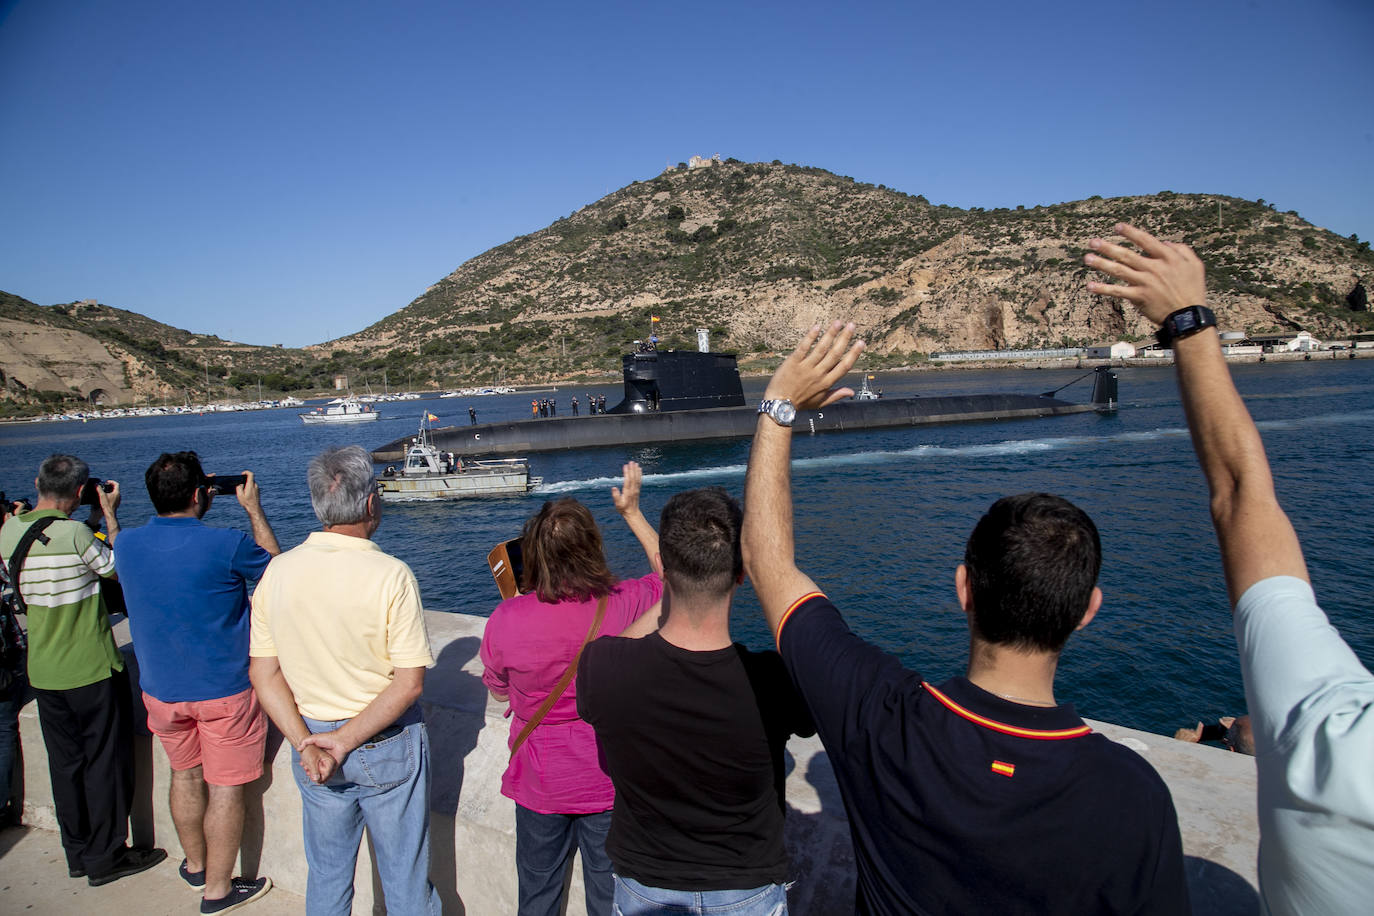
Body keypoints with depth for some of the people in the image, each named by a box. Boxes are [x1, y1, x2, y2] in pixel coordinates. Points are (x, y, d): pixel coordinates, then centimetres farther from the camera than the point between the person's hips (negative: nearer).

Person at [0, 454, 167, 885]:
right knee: (105, 762, 6)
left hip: (43, 672, 7)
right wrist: (109, 514, 0)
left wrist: (94, 518, 14)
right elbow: (117, 568, -6)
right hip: (92, 671, -7)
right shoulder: (74, 533, -21)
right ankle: (105, 857, 16)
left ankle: (77, 854, 29)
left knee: (65, 762, 17)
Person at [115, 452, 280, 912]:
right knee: (225, 787, 8)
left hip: (161, 689, 6)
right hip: (224, 689, -6)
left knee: (184, 774, 23)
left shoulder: (127, 544, -7)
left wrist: (185, 505, 14)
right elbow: (274, 565, -3)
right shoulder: (224, 544, -23)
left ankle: (195, 864, 42)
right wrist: (253, 509, 3)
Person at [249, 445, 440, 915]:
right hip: (387, 747, -4)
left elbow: (263, 674, -4)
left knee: (326, 875, 23)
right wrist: (347, 740, -15)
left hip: (312, 742, 4)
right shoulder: (391, 575, -20)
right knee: (404, 877, 15)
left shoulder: (278, 570, -6)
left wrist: (307, 744, -8)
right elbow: (409, 683, -21)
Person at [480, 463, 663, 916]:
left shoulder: (506, 619, -21)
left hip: (540, 783, 0)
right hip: (611, 781, 0)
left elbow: (499, 691, -1)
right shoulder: (624, 605, -22)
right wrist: (633, 512, 6)